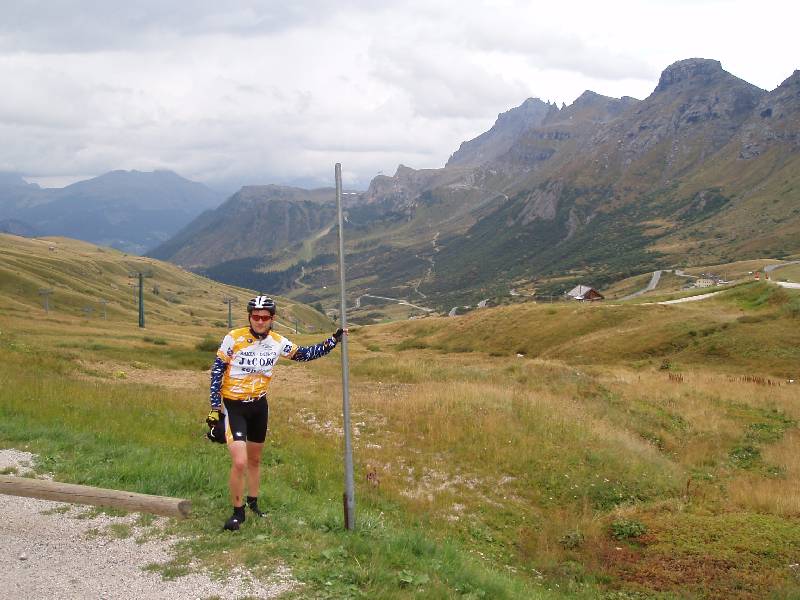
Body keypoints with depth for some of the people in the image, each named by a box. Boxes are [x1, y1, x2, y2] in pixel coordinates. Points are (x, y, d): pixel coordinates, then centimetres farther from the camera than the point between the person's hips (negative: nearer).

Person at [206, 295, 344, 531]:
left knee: (254, 459, 18)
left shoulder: (278, 342, -5)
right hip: (233, 406, -5)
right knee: (240, 463, -15)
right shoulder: (234, 338, -16)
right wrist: (215, 408, -11)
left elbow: (305, 354, 9)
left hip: (259, 405, 5)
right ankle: (238, 512, 2)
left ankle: (253, 503, 36)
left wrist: (333, 341, 1)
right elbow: (217, 372, -9)